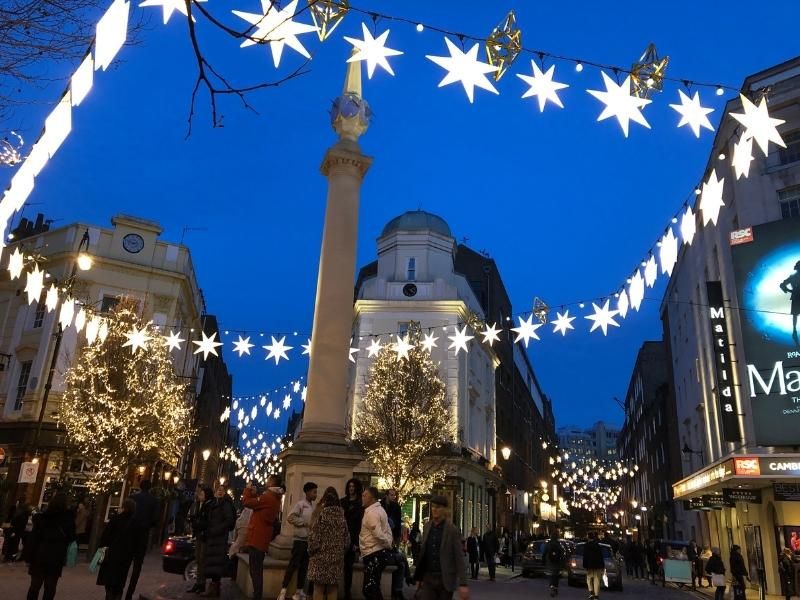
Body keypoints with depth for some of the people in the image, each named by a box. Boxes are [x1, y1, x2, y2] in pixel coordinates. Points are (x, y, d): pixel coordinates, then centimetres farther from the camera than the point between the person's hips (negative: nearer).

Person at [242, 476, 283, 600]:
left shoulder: (268, 497, -18)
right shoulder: (274, 498, 15)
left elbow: (246, 502, -15)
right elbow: (257, 504, 22)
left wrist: (248, 489, 1)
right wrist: (254, 494, 12)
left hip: (257, 537, -10)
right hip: (261, 538, 10)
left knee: (255, 571, -6)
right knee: (257, 570, 16)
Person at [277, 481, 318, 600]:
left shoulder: (313, 506, 12)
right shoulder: (300, 503, -8)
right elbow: (291, 518, -16)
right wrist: (305, 522, -15)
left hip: (309, 540, 7)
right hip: (300, 540, -7)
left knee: (304, 566, 10)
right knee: (293, 564, -6)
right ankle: (283, 590, 2)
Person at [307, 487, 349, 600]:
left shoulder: (320, 513, -9)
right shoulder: (341, 515, 4)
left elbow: (314, 535, -12)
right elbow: (346, 537, 8)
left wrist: (311, 550, 1)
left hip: (321, 556, -4)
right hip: (337, 557, 4)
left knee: (319, 588, 3)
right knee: (332, 588, 11)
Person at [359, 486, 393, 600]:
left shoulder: (371, 512, -17)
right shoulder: (379, 509, 15)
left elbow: (378, 534, -24)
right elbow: (387, 531, 17)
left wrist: (388, 545, -9)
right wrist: (388, 545, 11)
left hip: (374, 555, -10)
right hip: (379, 553, 10)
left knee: (369, 589, -7)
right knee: (373, 588, 17)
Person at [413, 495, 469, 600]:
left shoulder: (453, 530, -7)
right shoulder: (428, 527, 7)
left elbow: (459, 558, -10)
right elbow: (422, 553, 11)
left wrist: (462, 584, -17)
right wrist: (419, 577, 10)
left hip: (445, 579, -3)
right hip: (428, 578, 4)